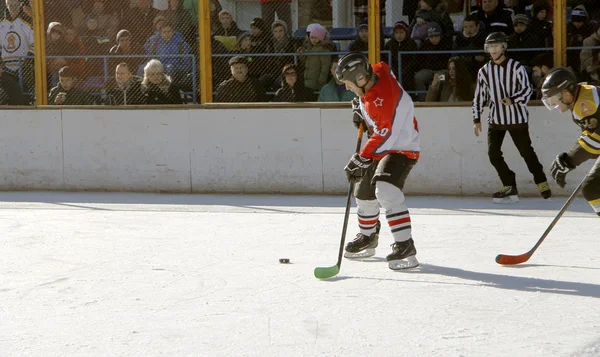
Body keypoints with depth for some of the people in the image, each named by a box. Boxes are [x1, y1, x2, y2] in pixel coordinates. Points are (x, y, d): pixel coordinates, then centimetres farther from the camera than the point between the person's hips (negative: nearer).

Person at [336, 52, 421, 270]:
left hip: (401, 148, -10)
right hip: (380, 147, 10)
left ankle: (405, 246, -31)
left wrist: (361, 158, -30)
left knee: (386, 191, -30)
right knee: (364, 193, 19)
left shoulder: (385, 98, -33)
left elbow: (384, 136, -32)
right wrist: (359, 106, 7)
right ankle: (367, 238, 42)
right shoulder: (375, 72, -6)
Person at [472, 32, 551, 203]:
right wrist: (476, 119, 7)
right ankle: (510, 187, 4)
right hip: (496, 120, 4)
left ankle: (541, 182, 19)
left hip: (517, 118, -4)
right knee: (493, 153, -5)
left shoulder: (516, 67, -7)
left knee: (526, 151, 2)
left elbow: (527, 89, -9)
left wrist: (512, 100, -26)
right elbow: (479, 96, 10)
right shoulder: (484, 71, 5)